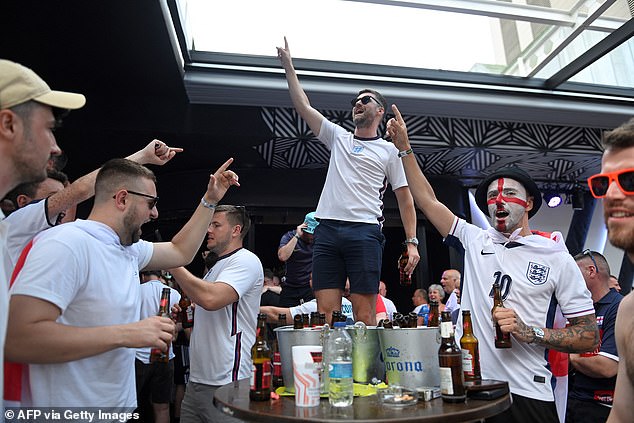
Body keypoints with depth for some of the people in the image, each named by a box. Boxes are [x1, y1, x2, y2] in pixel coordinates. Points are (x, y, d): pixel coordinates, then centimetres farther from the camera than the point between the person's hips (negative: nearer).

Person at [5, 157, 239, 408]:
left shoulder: (130, 248, 4)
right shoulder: (66, 243, -23)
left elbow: (180, 252, 17)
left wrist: (210, 201, 13)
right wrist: (125, 334, -27)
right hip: (72, 403, -9)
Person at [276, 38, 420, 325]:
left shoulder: (389, 151, 12)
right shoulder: (338, 137, 21)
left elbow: (405, 199, 9)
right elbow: (303, 106, 19)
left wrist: (412, 242, 0)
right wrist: (288, 65, 18)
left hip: (365, 232, -3)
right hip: (328, 229, 3)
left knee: (364, 315, -6)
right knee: (326, 312, -1)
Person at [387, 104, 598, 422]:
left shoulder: (557, 257, -2)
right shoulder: (476, 240, 5)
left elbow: (589, 336, -1)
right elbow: (427, 200, 4)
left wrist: (530, 332, -17)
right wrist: (404, 147, 0)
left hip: (525, 394, -2)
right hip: (466, 382, 3)